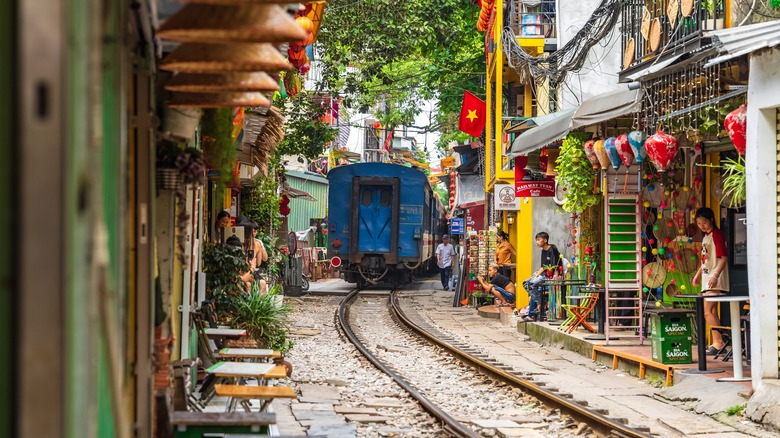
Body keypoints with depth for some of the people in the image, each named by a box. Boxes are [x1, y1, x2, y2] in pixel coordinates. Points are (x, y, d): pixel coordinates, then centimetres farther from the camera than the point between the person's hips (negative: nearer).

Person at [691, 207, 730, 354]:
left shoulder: (717, 234, -11)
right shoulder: (706, 236, 17)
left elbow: (723, 257, -18)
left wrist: (715, 276, -26)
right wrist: (698, 274, 26)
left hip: (715, 281, -10)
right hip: (707, 279, 10)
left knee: (707, 311, -15)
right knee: (712, 312, 10)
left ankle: (718, 342, -15)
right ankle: (717, 343, 14)